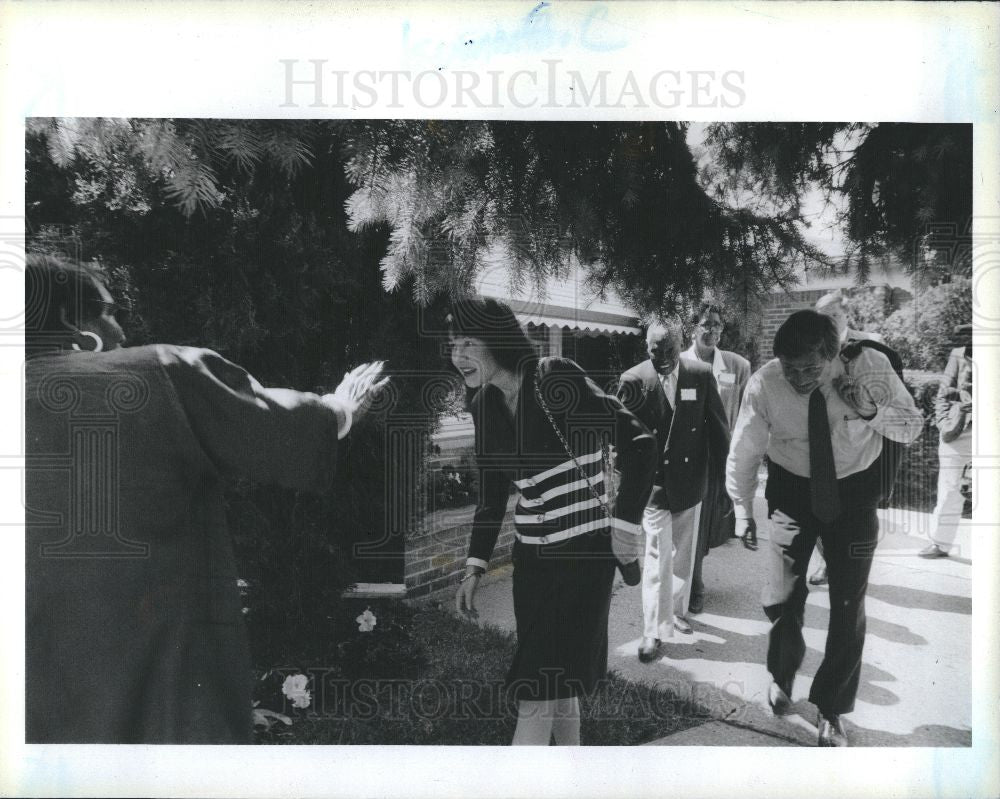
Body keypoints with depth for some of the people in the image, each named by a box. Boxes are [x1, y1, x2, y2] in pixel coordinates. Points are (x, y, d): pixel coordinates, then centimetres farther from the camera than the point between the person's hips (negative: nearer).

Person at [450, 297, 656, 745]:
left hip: (583, 552, -6)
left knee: (538, 687, -5)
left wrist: (625, 523, -15)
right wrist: (474, 567, 7)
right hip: (532, 556, 6)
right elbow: (492, 493, 12)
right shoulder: (484, 404, 4)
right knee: (558, 682, 14)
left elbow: (637, 443, -16)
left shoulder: (556, 380, -15)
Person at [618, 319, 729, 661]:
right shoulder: (634, 380, -12)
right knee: (657, 557, -4)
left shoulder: (701, 374, -6)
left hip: (691, 480, 3)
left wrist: (726, 474, 5)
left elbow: (718, 426, 2)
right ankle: (653, 631, 5)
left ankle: (676, 609, 37)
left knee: (683, 552, 17)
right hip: (653, 480, -3)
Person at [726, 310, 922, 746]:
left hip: (854, 493, 1)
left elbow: (914, 427, -9)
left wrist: (873, 411, -29)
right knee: (780, 599, 0)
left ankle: (831, 709, 29)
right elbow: (742, 457, -10)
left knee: (849, 606, 7)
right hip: (791, 490, 0)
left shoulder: (871, 366, -22)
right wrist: (744, 515, -2)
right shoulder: (764, 384, -24)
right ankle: (782, 673, 35)